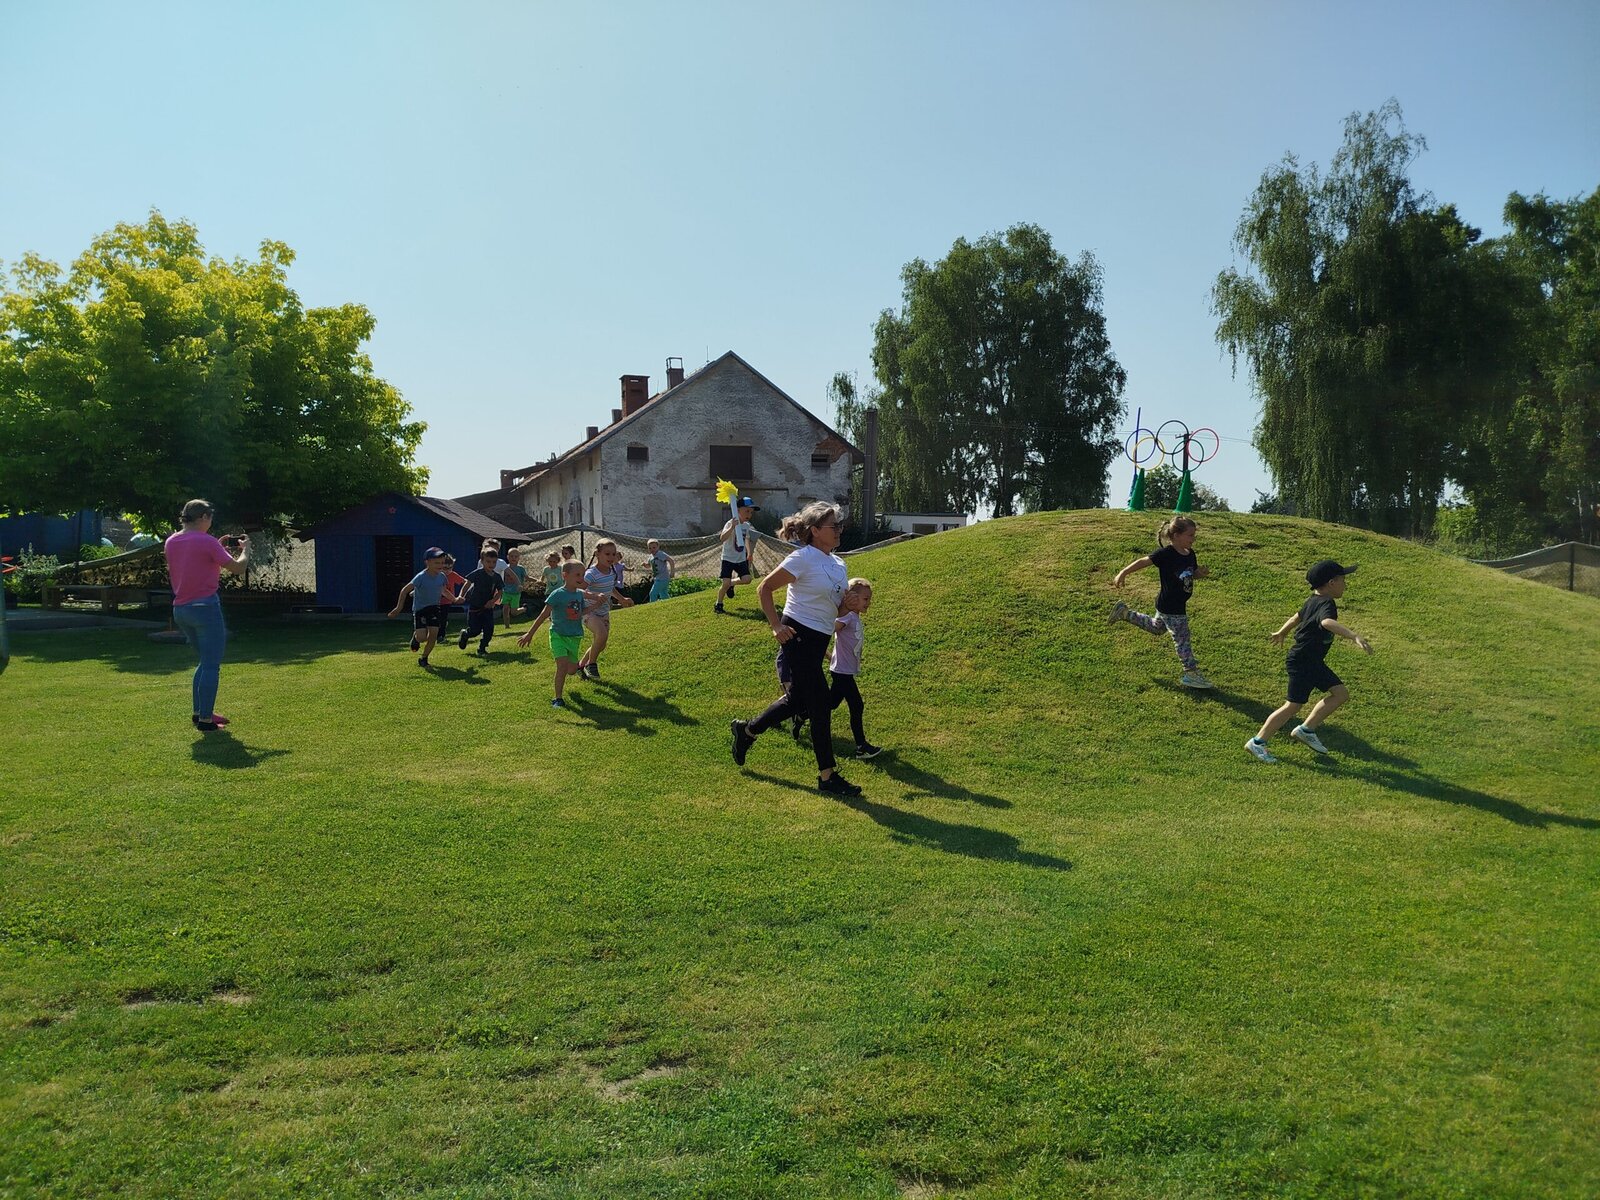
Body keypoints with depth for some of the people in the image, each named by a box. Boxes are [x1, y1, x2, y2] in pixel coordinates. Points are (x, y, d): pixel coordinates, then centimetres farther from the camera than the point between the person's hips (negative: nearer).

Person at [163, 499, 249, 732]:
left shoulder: (171, 542, 10)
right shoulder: (206, 541, -12)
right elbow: (237, 568, -10)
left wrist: (219, 547, 21)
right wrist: (245, 549, 8)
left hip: (180, 609, 8)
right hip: (205, 607, -8)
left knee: (206, 662, 21)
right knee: (211, 665, -1)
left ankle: (199, 712, 23)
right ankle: (205, 720, 0)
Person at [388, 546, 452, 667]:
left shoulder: (442, 576, -5)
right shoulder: (420, 577, -22)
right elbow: (405, 590, -18)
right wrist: (399, 608, -20)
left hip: (435, 608, 4)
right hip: (420, 608, -4)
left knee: (433, 634, -8)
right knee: (422, 637, -12)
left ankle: (423, 658, 11)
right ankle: (415, 637, 28)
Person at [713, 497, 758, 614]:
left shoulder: (747, 525, 3)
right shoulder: (730, 523, -20)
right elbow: (722, 538, -38)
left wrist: (749, 553, 25)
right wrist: (732, 527, -51)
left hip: (741, 559, 6)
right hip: (728, 558, -6)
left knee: (746, 579, -11)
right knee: (726, 583, -12)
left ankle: (731, 583, 19)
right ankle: (718, 605, 8)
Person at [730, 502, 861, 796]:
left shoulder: (839, 564, 10)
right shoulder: (803, 559, -14)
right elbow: (764, 588, -10)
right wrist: (776, 626, -14)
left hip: (819, 640, 9)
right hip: (798, 637, -9)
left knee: (797, 700, 19)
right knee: (820, 706, -5)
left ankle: (747, 731, 40)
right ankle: (827, 776, 5)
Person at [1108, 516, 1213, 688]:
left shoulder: (1190, 554, 0)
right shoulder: (1166, 554, -24)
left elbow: (1194, 574, 14)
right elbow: (1143, 561, -18)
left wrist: (1201, 573, -10)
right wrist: (1122, 574, -17)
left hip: (1179, 605, 9)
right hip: (1169, 607, -9)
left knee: (1156, 628, 29)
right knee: (1182, 640, 0)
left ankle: (1125, 613, 35)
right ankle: (1191, 674, 11)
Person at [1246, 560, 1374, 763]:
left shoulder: (1314, 600, 9)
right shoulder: (1326, 604, -21)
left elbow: (1297, 617, 26)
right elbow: (1327, 622, -44)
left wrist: (1281, 632, 43)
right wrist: (1354, 635, -57)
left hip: (1314, 662, 10)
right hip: (1302, 662, -10)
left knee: (1341, 693, 9)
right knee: (1294, 705, -6)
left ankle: (1305, 730, 15)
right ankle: (1257, 742, 1)